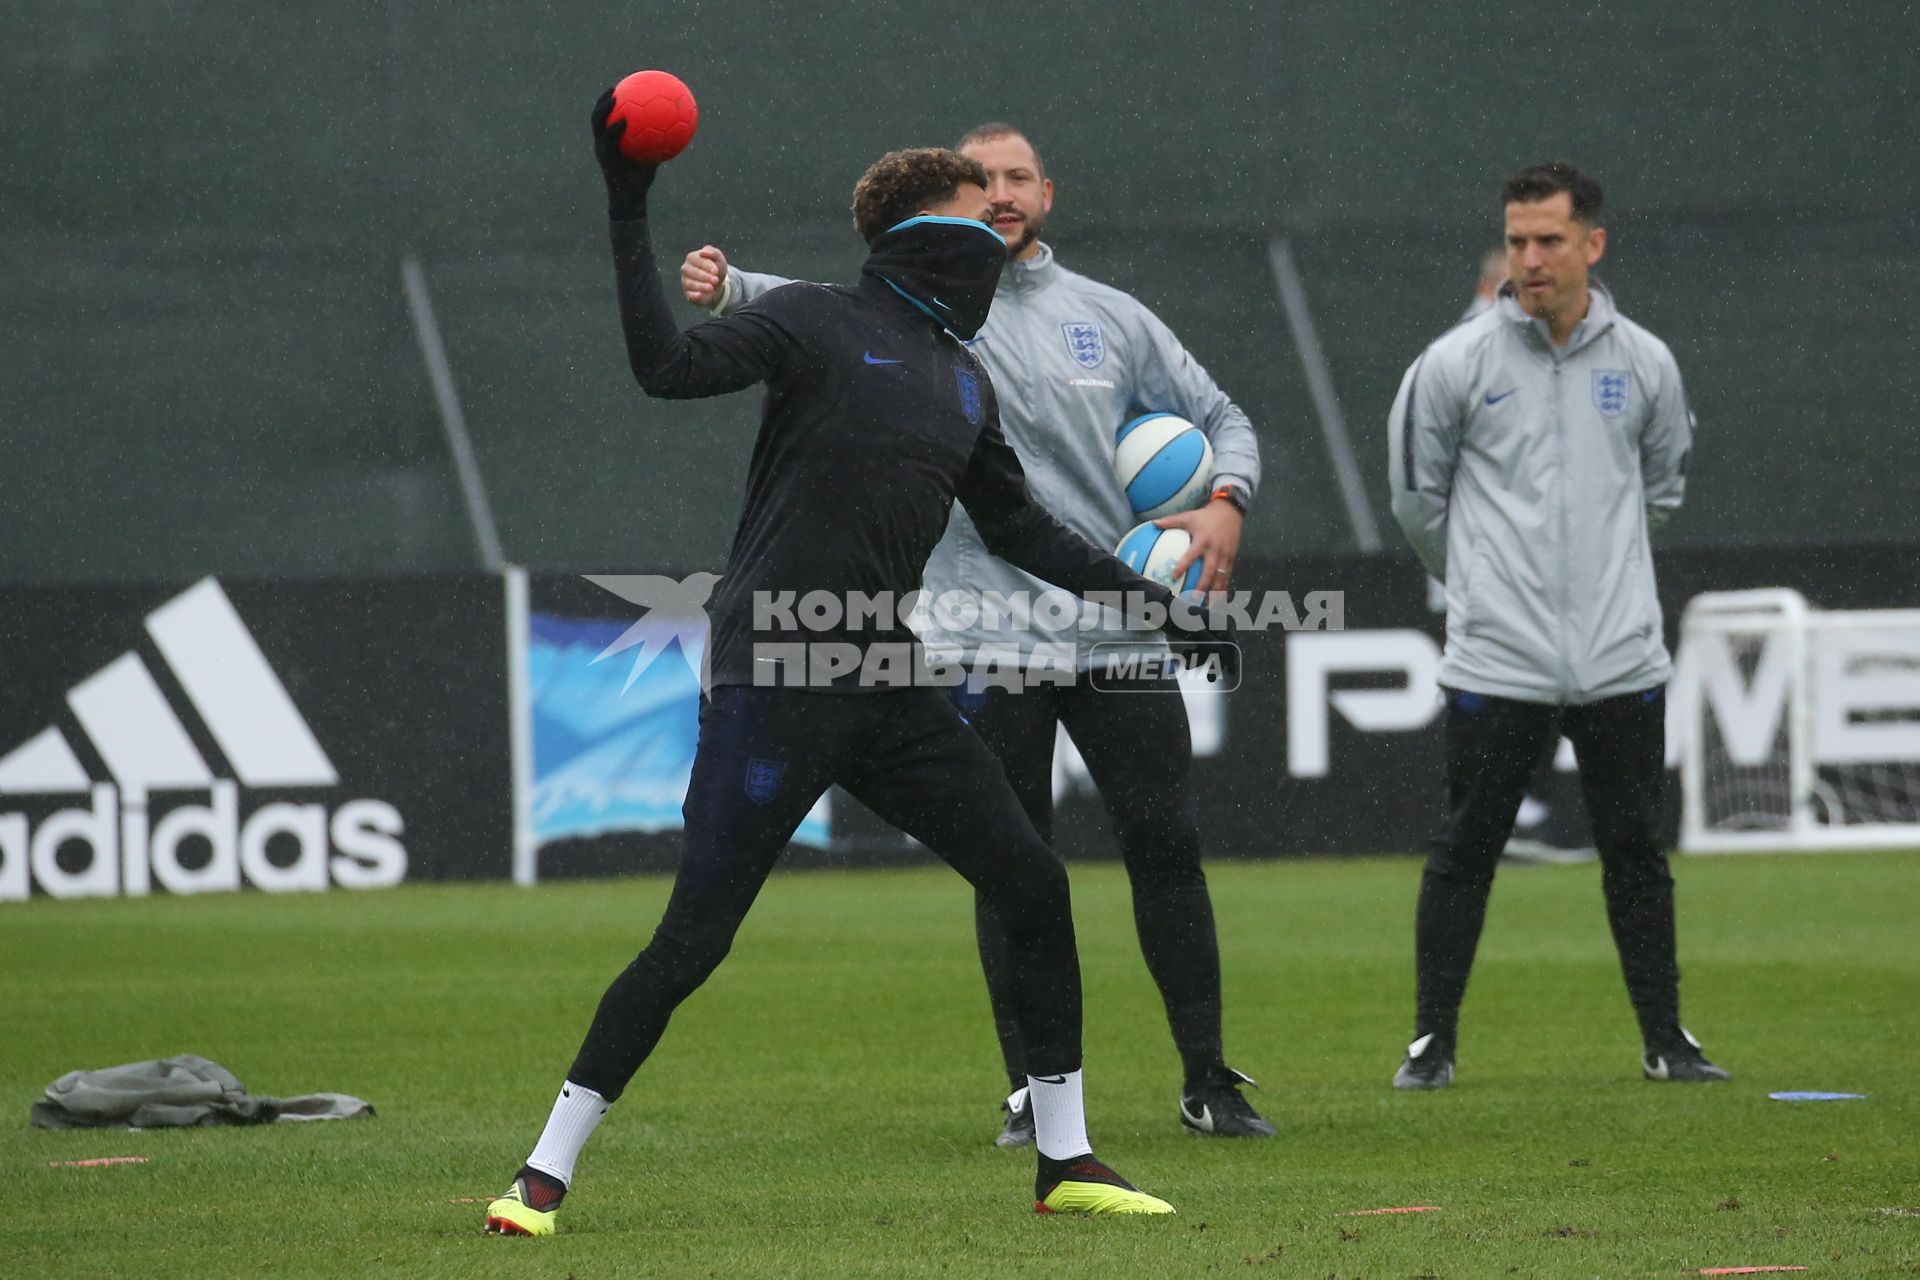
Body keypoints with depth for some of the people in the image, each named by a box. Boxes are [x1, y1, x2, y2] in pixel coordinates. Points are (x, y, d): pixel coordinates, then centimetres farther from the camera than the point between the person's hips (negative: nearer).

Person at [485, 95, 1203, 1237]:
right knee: (695, 939, -10)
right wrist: (630, 215, -22)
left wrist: (1151, 595, 29)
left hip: (892, 692, 7)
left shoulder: (965, 380, 19)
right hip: (773, 689, -7)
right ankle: (548, 1172, 0)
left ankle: (1066, 1161, 15)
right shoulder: (818, 325, -3)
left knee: (1035, 886, 2)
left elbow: (1019, 528, 30)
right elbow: (668, 365, -16)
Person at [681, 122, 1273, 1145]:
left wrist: (1225, 503, -3)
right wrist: (725, 289, -39)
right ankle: (1033, 1093, 9)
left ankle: (1208, 1082, 12)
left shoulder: (1113, 318, 10)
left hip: (1119, 628, 2)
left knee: (1166, 846, 1)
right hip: (989, 638, -2)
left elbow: (1222, 418, 18)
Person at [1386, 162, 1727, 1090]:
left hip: (1621, 659, 2)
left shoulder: (1645, 364, 4)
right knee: (1464, 854, 1)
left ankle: (1665, 1039, 15)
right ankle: (1433, 1039, 11)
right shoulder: (1457, 363, -4)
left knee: (1637, 855, 7)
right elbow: (1418, 498, 8)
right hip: (1496, 663, -2)